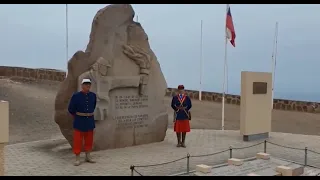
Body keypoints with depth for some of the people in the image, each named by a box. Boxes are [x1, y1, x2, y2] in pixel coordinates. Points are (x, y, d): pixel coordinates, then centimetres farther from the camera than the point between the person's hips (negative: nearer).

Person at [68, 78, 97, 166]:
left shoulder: (93, 95, 2)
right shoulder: (76, 96, -10)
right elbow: (71, 109, -1)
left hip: (90, 121, 4)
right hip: (79, 121, -4)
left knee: (89, 139, 11)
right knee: (78, 139, 0)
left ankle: (88, 156, 23)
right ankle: (77, 159, 8)